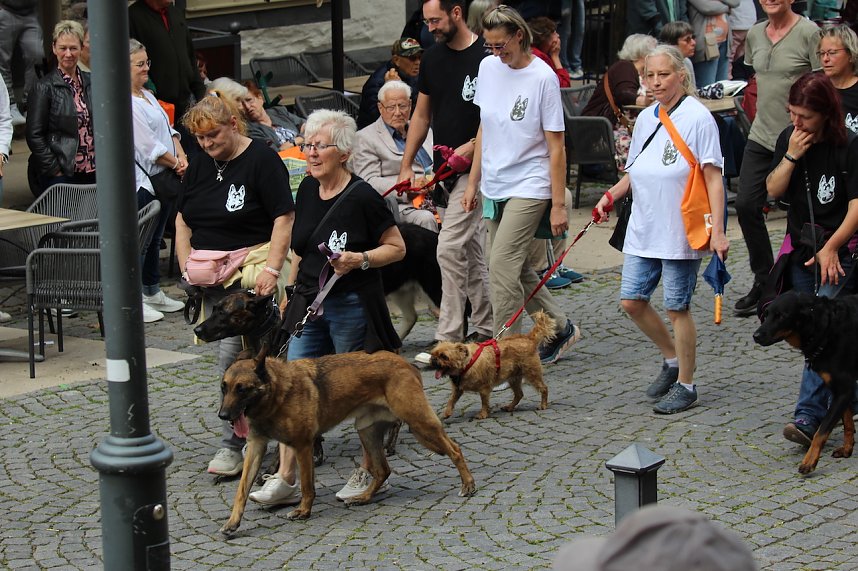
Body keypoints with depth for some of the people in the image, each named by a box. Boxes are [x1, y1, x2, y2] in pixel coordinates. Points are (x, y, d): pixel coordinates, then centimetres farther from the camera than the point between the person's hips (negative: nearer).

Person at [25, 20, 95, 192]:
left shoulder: (90, 82, 11)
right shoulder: (45, 87, -4)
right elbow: (34, 136, -7)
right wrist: (55, 170, -11)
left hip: (93, 172, 5)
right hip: (61, 175, -5)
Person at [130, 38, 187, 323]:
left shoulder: (147, 96, 16)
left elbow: (168, 129, 18)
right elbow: (147, 145, -19)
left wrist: (181, 156, 0)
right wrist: (175, 163, -9)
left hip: (162, 180, 10)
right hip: (141, 182, -10)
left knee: (154, 238, 18)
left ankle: (152, 292, 28)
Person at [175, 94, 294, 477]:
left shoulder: (261, 160, -7)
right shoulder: (200, 164, 12)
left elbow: (283, 218, -10)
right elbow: (183, 220, 17)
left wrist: (271, 269, -18)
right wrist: (187, 268, 5)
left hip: (249, 270, -6)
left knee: (232, 356, -12)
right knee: (238, 357, 7)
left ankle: (233, 445, -7)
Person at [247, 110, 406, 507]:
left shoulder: (362, 197, -12)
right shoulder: (307, 190, 8)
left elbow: (397, 248, -6)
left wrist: (360, 259, -20)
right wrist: (291, 290, 18)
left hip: (352, 306, -6)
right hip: (310, 304, 7)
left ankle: (371, 472, 19)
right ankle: (285, 480, 2)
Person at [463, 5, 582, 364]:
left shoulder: (543, 77, -13)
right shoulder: (488, 67, 6)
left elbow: (556, 146, -11)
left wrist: (558, 204, -12)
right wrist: (473, 182, 14)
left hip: (529, 186, -7)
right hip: (495, 187, 7)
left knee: (502, 269, -13)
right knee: (517, 269, 11)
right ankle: (560, 328, 28)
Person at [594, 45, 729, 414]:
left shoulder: (698, 118, -10)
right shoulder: (645, 118, 11)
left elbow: (713, 178, -13)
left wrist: (717, 230, -19)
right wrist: (611, 195, 2)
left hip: (681, 232, -7)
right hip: (643, 230, 7)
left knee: (677, 308, -1)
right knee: (632, 301, 6)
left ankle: (685, 385, 12)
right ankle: (672, 359, 28)